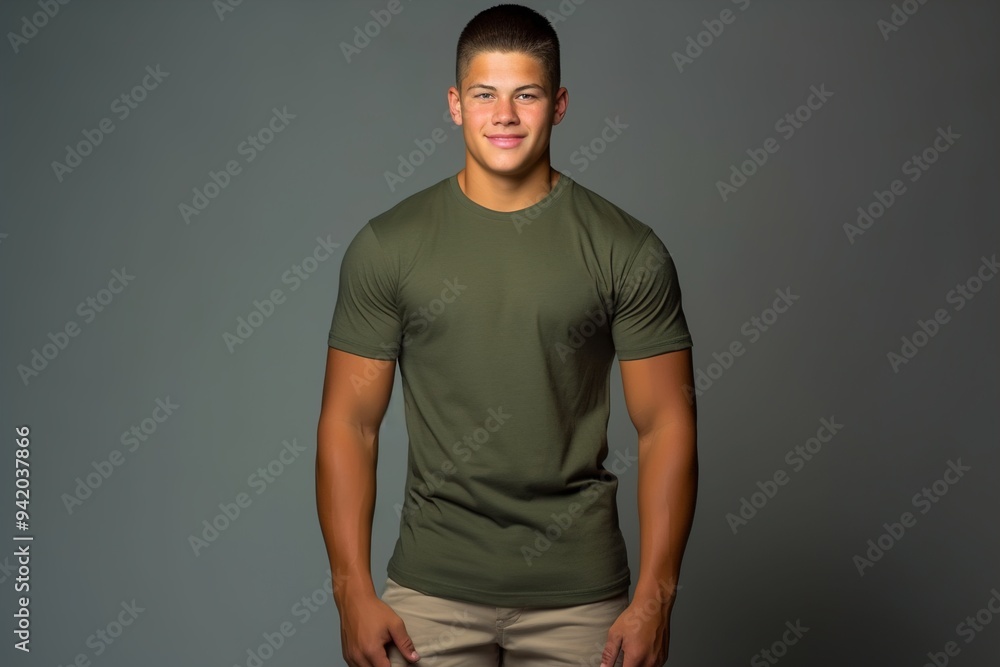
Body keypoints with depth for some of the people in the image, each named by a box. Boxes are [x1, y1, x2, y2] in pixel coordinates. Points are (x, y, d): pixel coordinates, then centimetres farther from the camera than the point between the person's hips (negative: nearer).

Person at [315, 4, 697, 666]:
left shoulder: (629, 251, -4)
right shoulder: (387, 246, -1)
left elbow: (666, 427, -3)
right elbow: (349, 424, 0)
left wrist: (654, 598, -9)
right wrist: (354, 593, -6)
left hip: (579, 595, 0)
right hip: (430, 590, 1)